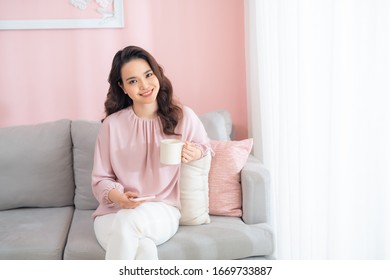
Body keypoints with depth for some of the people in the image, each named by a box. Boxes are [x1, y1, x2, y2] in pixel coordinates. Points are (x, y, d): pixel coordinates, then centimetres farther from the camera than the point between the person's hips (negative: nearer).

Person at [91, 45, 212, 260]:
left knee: (128, 220, -35)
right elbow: (100, 179, 4)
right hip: (113, 212, 0)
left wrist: (195, 154, -9)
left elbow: (207, 150, 16)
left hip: (164, 212, 0)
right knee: (144, 248, -34)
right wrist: (117, 196, -19)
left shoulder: (183, 117, 0)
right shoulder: (112, 124, 0)